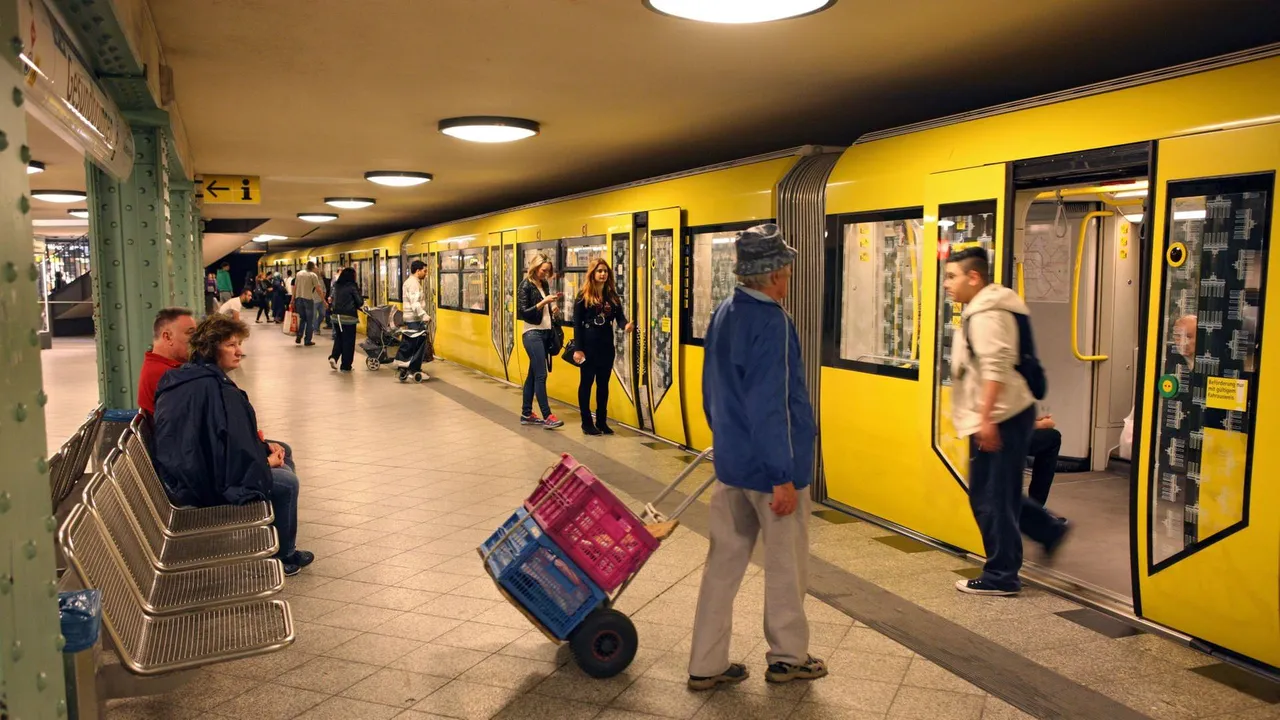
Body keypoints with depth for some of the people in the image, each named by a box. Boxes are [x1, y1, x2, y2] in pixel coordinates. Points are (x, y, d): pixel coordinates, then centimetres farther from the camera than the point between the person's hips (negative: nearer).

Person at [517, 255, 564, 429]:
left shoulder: (544, 284, 12)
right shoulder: (526, 285, -9)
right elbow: (524, 313, -14)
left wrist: (552, 307, 1)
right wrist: (543, 302, -21)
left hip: (545, 333, 8)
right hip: (533, 334, -8)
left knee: (533, 374, 11)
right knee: (541, 375, -10)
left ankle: (526, 414, 17)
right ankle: (547, 416, -9)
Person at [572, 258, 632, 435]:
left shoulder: (612, 296, 7)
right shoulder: (583, 295, -6)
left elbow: (619, 316, -1)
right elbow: (577, 323, -7)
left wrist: (626, 325, -25)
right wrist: (578, 348, -13)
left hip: (607, 345, 5)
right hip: (588, 345, -5)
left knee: (603, 383, 10)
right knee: (587, 382, 3)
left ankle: (602, 421, 19)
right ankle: (586, 422, 11)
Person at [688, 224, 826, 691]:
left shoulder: (723, 315, 6)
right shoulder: (771, 322, -20)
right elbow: (770, 406, -23)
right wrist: (782, 476, -19)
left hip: (731, 462, 8)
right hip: (771, 465, -8)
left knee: (724, 562, 12)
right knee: (786, 565, 11)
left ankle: (706, 665, 19)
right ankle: (787, 657, 28)